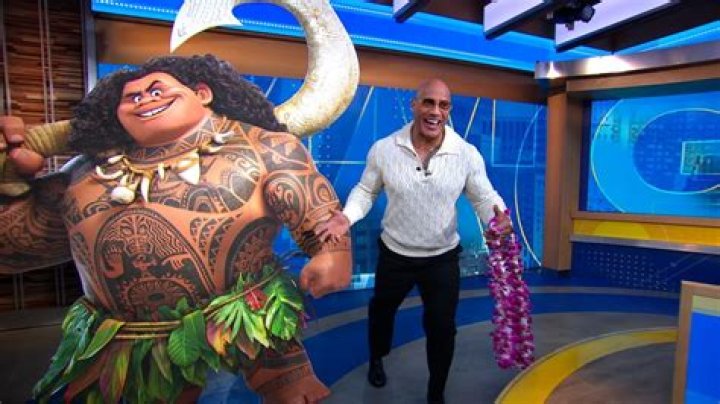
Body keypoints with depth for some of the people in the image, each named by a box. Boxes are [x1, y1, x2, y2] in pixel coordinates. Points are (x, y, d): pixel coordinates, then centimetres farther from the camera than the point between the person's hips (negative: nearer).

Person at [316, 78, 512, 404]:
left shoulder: (467, 154, -14)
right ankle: (376, 359, 61)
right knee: (381, 310, 25)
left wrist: (498, 216, -28)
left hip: (443, 258, 0)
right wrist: (347, 216, -20)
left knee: (442, 327, 13)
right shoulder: (383, 149, -14)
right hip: (394, 254, 1)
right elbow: (366, 190, -2)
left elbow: (484, 196, -6)